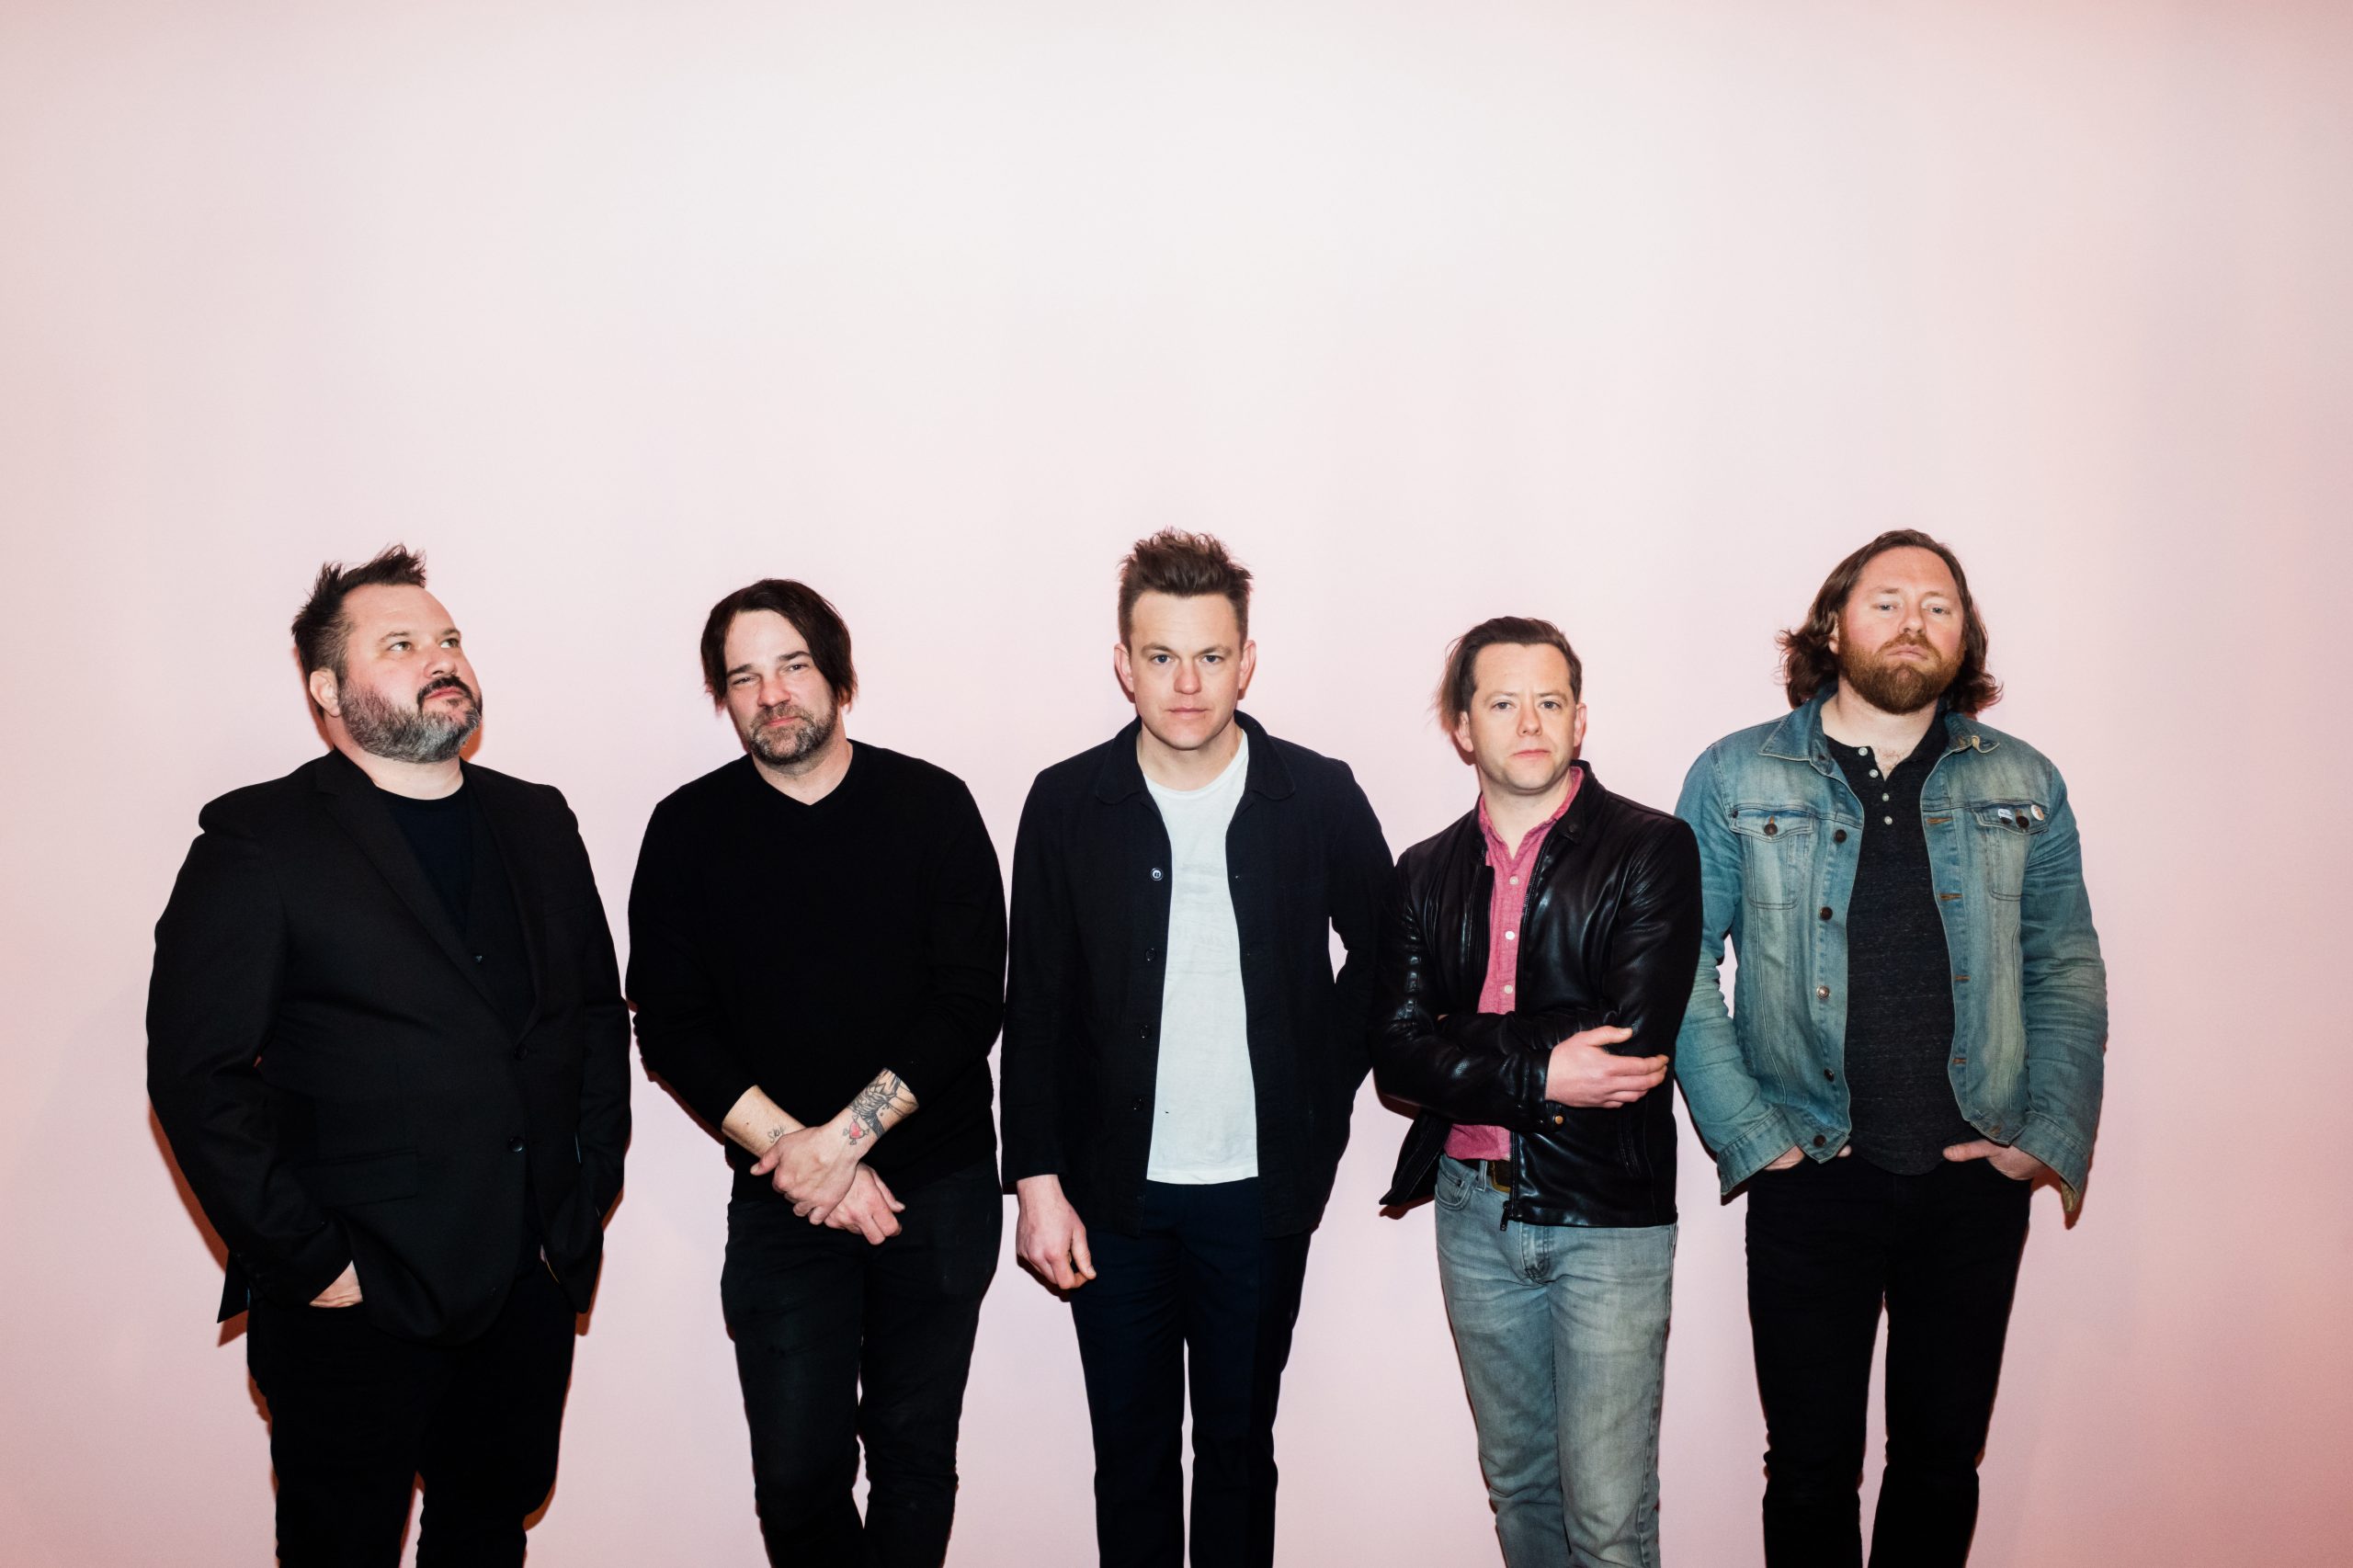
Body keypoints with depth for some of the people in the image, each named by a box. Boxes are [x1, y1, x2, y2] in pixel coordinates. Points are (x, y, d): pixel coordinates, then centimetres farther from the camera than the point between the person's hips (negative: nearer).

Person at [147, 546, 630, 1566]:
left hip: (535, 1281, 5)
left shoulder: (537, 821, 9)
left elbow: (600, 1009, 13)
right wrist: (312, 1265, -13)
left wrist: (592, 1187, 5)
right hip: (359, 1301, -4)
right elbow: (197, 1079, -12)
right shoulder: (258, 843, -8)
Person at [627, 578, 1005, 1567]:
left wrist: (844, 1135, -16)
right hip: (780, 1202, 1)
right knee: (798, 1474, 3)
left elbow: (971, 1004, -8)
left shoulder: (933, 807, -3)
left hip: (940, 1188, 0)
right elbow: (670, 1029, -3)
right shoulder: (689, 829, 0)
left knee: (915, 1458, 11)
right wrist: (793, 1152, -13)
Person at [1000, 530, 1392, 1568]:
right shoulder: (1067, 804, -4)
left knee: (1239, 1446, 14)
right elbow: (1035, 1007, -1)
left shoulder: (1318, 797, -5)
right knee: (1131, 1453, 13)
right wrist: (1039, 1182, -4)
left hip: (1260, 1191, 0)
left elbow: (1384, 954, 10)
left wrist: (1325, 1092, 3)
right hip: (1115, 1194, 0)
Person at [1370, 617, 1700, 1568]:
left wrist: (1463, 1043, -12)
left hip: (1607, 1213, -4)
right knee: (1516, 1485, 18)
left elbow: (1633, 1042, -17)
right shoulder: (1425, 873, 6)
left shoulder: (1652, 849, -6)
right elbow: (1395, 1059, -4)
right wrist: (1539, 1075, -18)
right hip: (1474, 1211, 4)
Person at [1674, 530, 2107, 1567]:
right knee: (1810, 1465, 8)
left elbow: (2066, 968, 9)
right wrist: (1750, 1132, -10)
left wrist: (2051, 1135, -2)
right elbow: (1681, 968, -4)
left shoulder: (2024, 786, 7)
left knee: (1945, 1461, 15)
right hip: (1813, 1178, -2)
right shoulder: (1736, 778, -2)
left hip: (1976, 1182, 3)